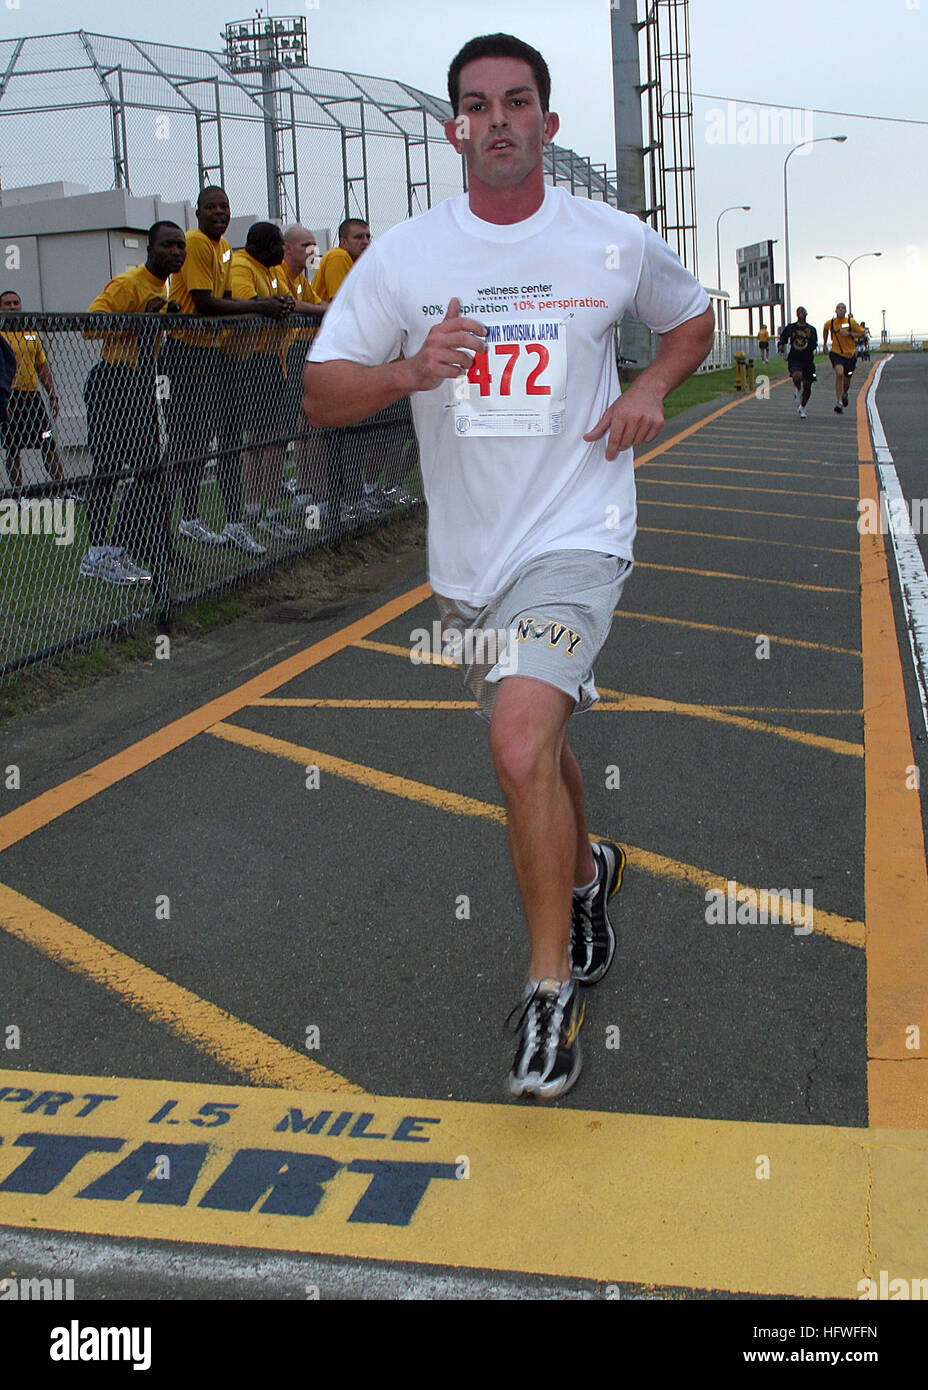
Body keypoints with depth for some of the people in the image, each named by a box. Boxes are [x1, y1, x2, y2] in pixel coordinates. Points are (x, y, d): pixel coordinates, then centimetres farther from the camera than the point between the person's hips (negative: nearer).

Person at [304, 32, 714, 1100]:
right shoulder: (403, 254, 0)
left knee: (522, 747, -23)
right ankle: (586, 876, 50)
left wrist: (651, 387, -2)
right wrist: (408, 371, -21)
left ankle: (549, 990, -6)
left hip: (575, 539, -4)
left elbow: (693, 319, 19)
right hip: (466, 556, 4)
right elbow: (319, 395, -2)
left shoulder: (615, 243, -1)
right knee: (534, 747, 19)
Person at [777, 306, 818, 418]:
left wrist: (810, 337, -23)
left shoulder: (812, 329, 3)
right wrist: (780, 345, -6)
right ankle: (798, 390, 4)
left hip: (807, 360, 2)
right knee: (797, 377, -32)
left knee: (807, 386, 5)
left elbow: (814, 346, -5)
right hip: (794, 359, -2)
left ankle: (802, 408, 28)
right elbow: (781, 338, 15)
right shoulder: (790, 327, 4)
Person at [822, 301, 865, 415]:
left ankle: (844, 394, 48)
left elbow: (862, 333, -2)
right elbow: (825, 329, 21)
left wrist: (849, 334, -17)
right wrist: (824, 344, 18)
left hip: (850, 354, 1)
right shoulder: (830, 323, -2)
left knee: (846, 382, 11)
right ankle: (839, 402, -26)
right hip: (836, 353, -1)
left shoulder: (851, 322, -6)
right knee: (839, 373, -27)